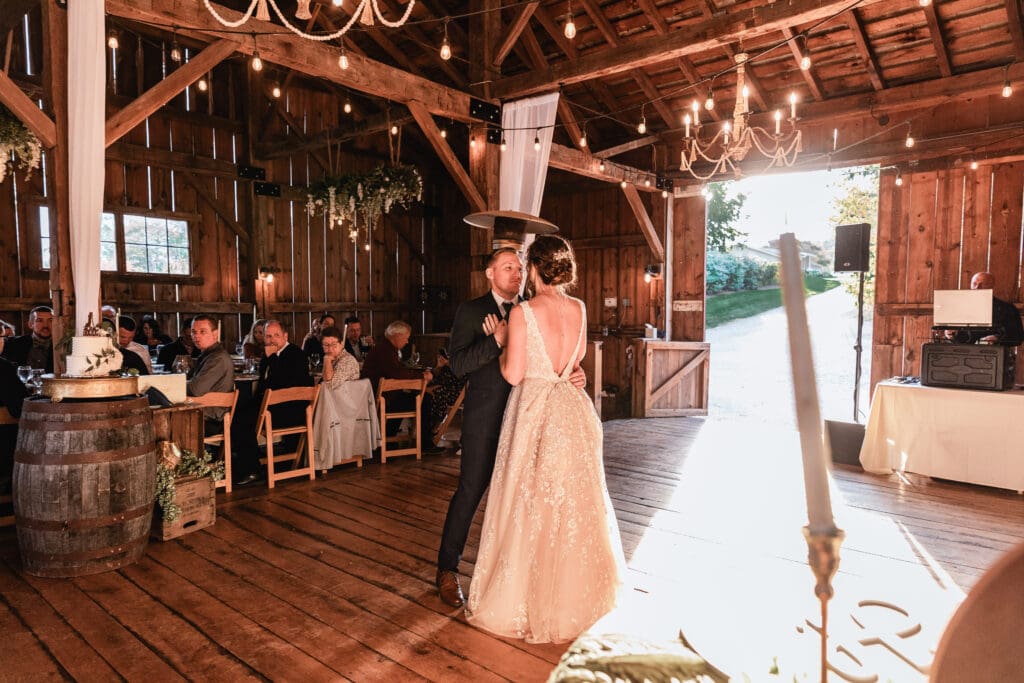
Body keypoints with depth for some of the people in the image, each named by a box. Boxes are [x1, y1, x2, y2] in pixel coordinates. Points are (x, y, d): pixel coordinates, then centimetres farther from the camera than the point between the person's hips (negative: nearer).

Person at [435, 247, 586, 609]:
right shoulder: (471, 311, -3)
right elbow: (459, 363, -14)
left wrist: (574, 373, -14)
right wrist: (498, 339, -25)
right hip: (485, 418, -4)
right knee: (470, 492, 3)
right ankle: (447, 570, 20)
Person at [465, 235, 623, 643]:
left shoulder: (523, 312, -14)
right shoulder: (578, 309, 2)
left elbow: (513, 375, -15)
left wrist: (502, 341, 1)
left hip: (534, 410, -5)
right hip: (572, 410, 5)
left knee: (530, 505, 8)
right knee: (574, 504, 17)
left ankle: (527, 601, 22)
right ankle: (578, 595, 34)